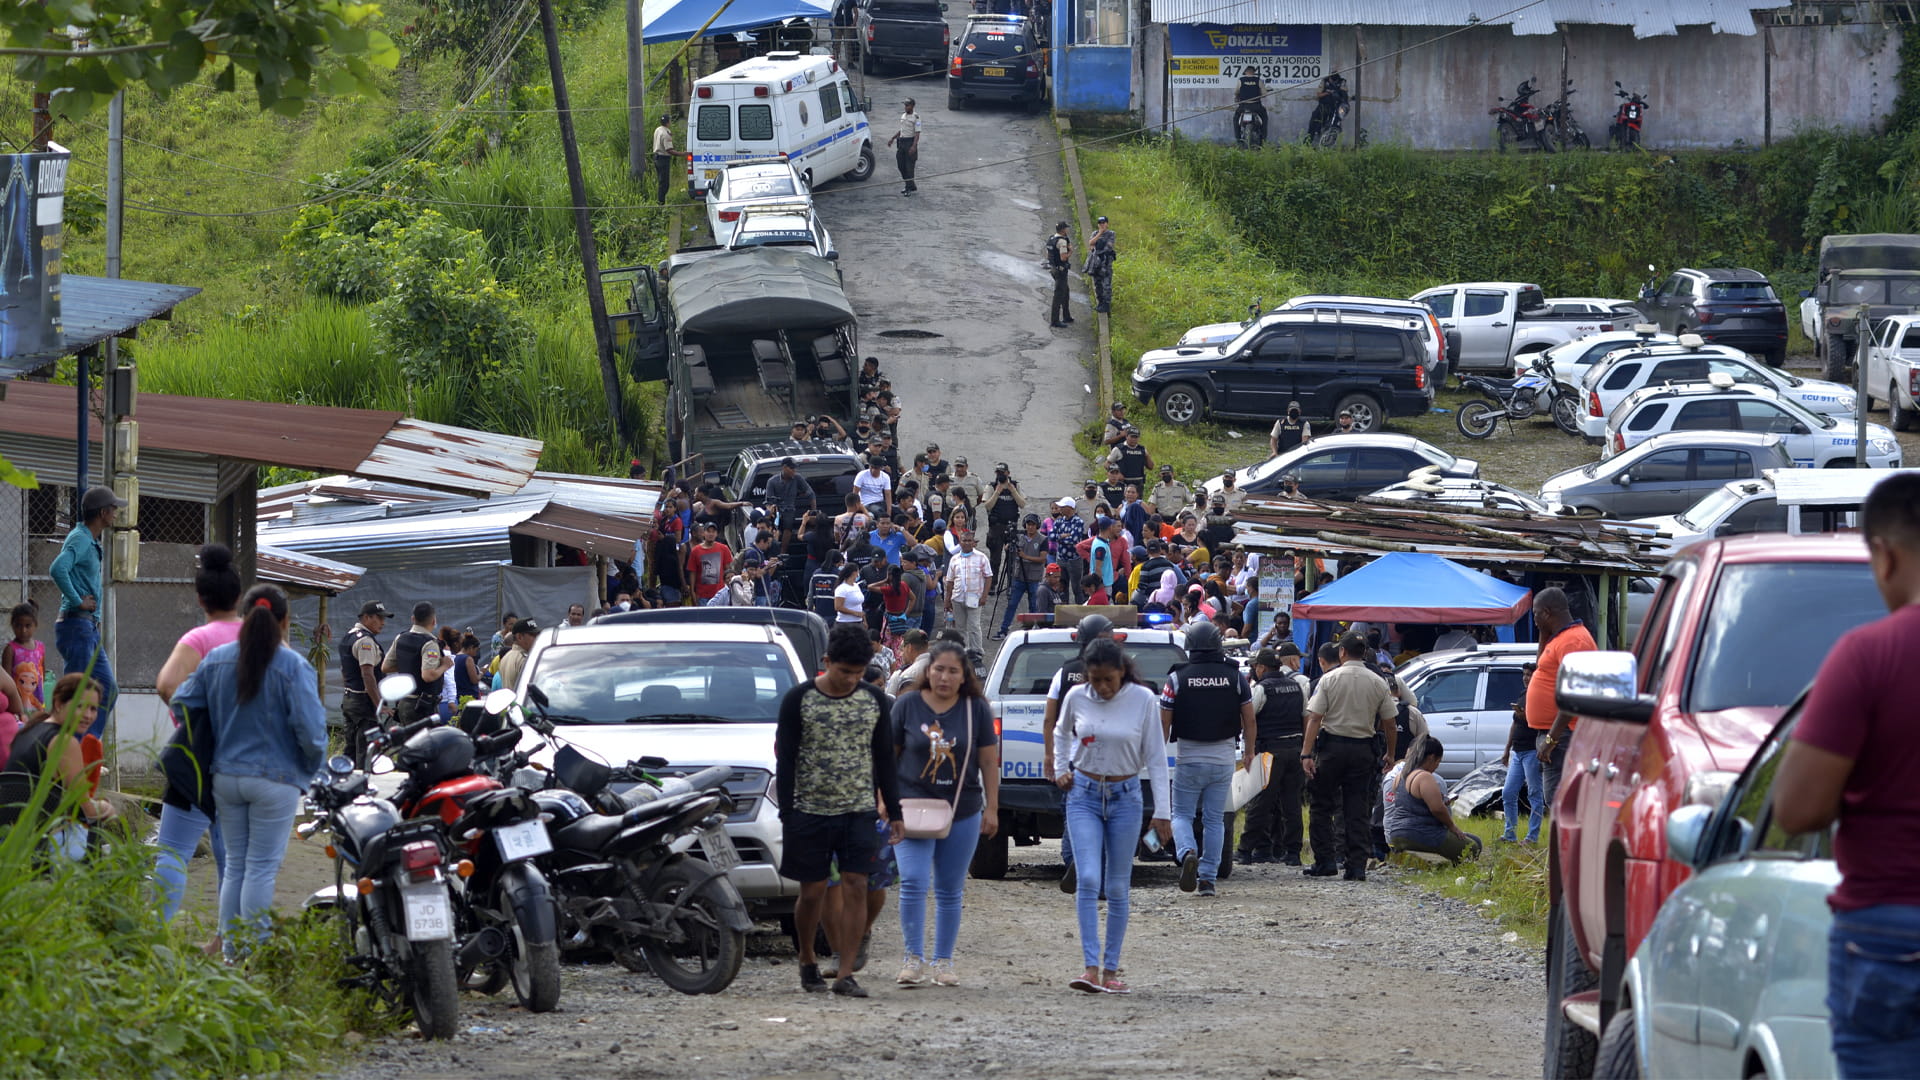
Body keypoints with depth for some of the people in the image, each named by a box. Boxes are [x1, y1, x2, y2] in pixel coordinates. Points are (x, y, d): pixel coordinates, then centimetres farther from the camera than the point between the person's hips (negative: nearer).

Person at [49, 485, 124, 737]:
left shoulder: (91, 541, 17)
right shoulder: (80, 539, -13)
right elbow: (57, 569, -31)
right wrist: (77, 601, -22)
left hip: (90, 628, 10)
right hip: (76, 624, -10)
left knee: (107, 689, 10)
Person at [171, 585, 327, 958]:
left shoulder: (216, 660, 2)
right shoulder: (293, 666, -14)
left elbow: (182, 704, 9)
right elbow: (310, 727, -18)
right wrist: (313, 766, 1)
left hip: (226, 777, 5)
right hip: (275, 779, -5)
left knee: (235, 865, 14)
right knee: (261, 868, 0)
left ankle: (230, 953, 16)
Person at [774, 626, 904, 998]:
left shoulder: (874, 700, 5)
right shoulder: (799, 700, -4)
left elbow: (886, 759, 12)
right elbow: (785, 761, -3)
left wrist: (894, 813, 9)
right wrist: (786, 816, -8)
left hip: (859, 811, 2)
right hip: (810, 810, -2)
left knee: (856, 886, -7)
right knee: (813, 891, 3)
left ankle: (846, 975, -7)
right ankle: (807, 962, 26)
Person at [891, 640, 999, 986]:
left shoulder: (977, 710, 3)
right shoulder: (907, 705, 1)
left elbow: (989, 761, 7)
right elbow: (888, 755, 6)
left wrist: (991, 808, 3)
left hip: (962, 811, 2)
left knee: (950, 891, 7)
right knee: (913, 882, -15)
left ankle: (943, 962, 16)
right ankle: (914, 959, -9)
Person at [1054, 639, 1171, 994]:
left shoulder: (1142, 700, -8)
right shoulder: (1077, 698, -2)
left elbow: (1155, 758, -3)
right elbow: (1061, 733, 21)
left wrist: (1161, 812, -5)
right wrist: (1061, 770, 10)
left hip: (1125, 798, -1)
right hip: (1084, 795, 1)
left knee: (1117, 888, 4)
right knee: (1088, 880, -14)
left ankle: (1111, 970, 12)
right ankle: (1091, 968, -18)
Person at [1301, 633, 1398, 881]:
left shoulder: (1329, 679, -4)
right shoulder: (1378, 684, 3)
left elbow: (1314, 718, -9)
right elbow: (1389, 723, 6)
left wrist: (1307, 753, -10)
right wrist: (1390, 755, 18)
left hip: (1332, 747, -2)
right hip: (1363, 748, 2)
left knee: (1322, 807, 7)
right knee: (1358, 811, 5)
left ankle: (1324, 862, 3)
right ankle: (1357, 867, 0)